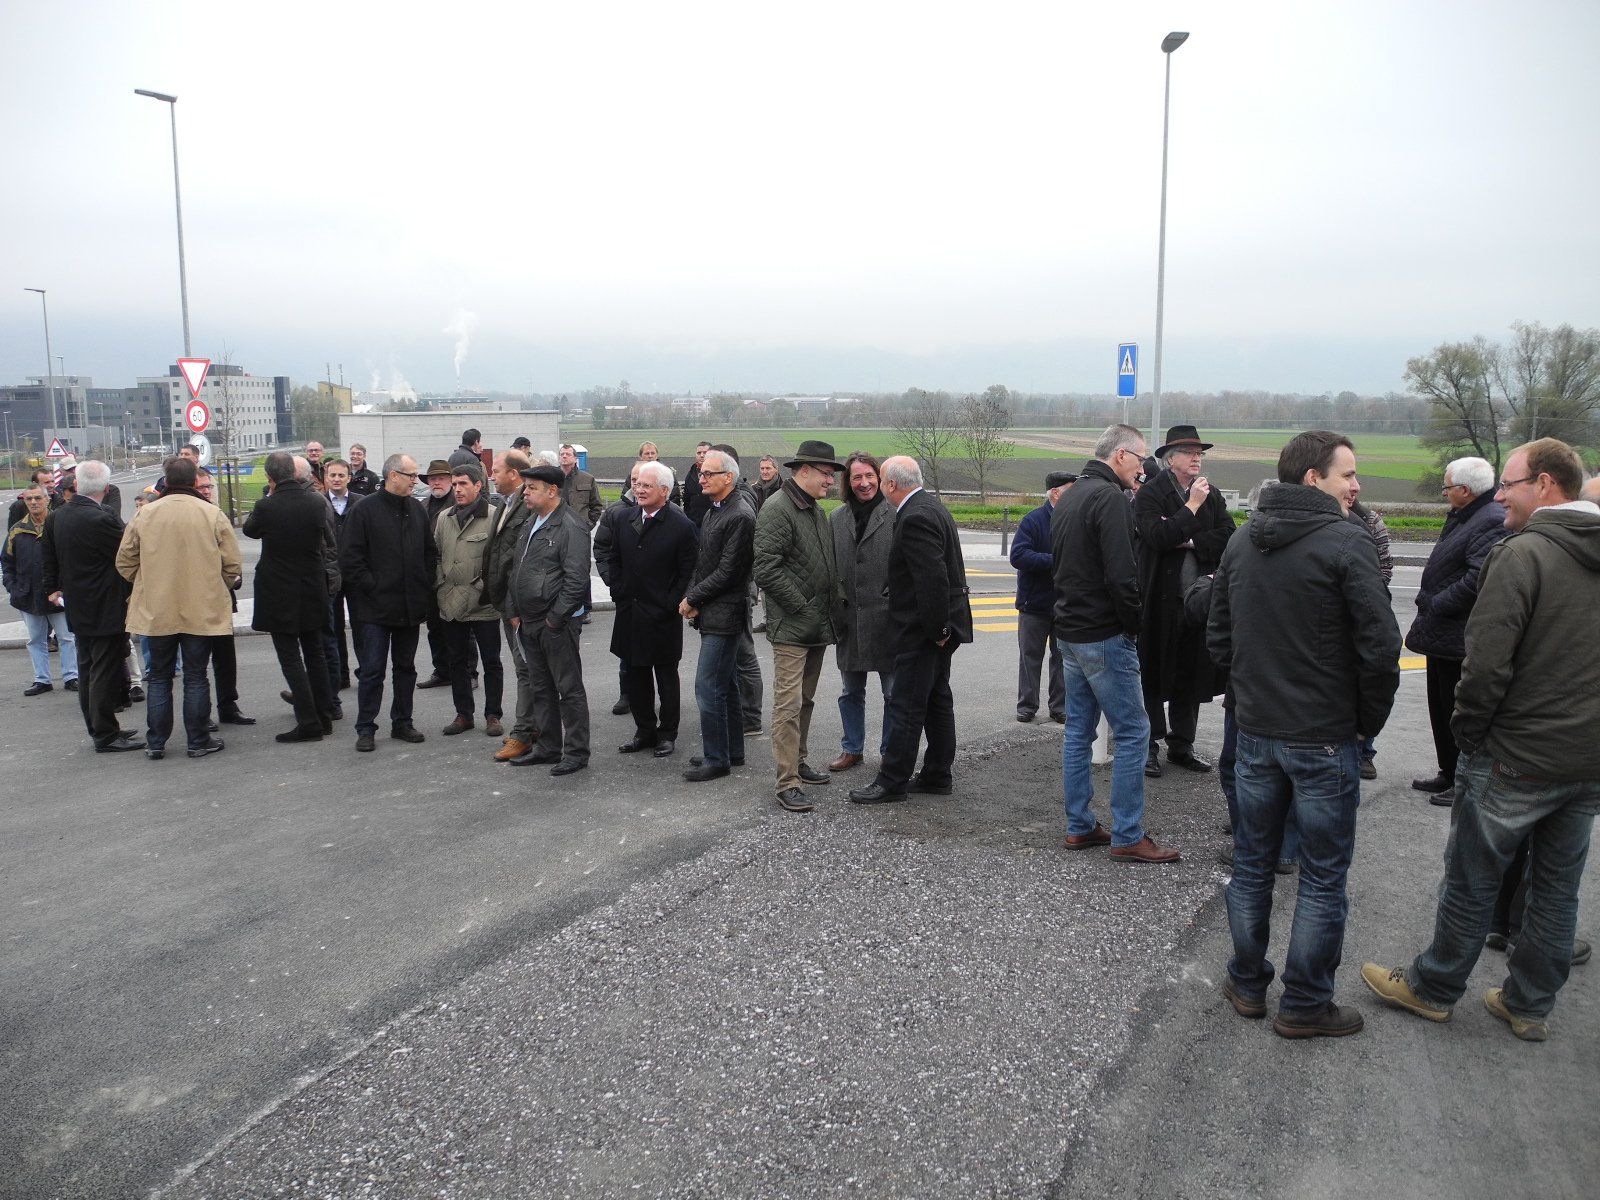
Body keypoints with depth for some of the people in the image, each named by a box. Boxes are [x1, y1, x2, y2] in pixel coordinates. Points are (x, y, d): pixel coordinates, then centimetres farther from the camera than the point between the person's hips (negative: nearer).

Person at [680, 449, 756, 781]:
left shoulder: (740, 517, -18)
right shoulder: (714, 511, 13)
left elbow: (727, 572, -19)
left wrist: (692, 598, -11)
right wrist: (692, 597, 0)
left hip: (724, 615, -10)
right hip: (713, 613, 10)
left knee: (708, 688, -6)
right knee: (726, 686, 17)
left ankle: (716, 759, 4)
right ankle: (733, 752, 27)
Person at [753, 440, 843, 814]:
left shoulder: (815, 510, 15)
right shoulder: (777, 510, -14)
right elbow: (766, 570, -21)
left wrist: (831, 608, 12)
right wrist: (803, 608, -17)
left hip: (817, 626, 9)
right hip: (791, 627, -9)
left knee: (805, 700, 18)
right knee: (788, 704, -7)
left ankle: (797, 761, 31)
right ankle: (787, 783, -4)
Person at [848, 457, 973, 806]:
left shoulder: (915, 518, -21)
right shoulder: (932, 508, 12)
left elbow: (933, 578, -27)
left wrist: (936, 629, -20)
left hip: (921, 632, -11)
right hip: (938, 628, 11)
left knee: (906, 706, -2)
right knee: (937, 700, 15)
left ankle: (892, 781, 6)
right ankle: (937, 776, 25)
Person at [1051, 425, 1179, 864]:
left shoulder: (1069, 496, 14)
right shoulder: (1109, 497, -16)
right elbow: (1120, 575, -21)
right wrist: (1134, 622, -10)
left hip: (1069, 631, 10)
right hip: (1104, 636, -10)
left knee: (1078, 730, 14)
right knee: (1133, 733, -2)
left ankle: (1080, 827, 21)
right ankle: (1127, 837, 3)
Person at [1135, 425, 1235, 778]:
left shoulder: (1212, 496, 11)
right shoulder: (1149, 494, -5)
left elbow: (1228, 536, 0)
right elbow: (1158, 537, -20)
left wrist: (1187, 540, -10)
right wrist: (1192, 506, -15)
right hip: (1160, 600, -5)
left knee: (1190, 676, 11)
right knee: (1153, 674, 3)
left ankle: (1181, 746, 23)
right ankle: (1149, 746, 13)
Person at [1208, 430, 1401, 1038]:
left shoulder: (1241, 541, 5)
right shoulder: (1346, 542, -15)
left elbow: (1218, 634, 11)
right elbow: (1381, 645, -18)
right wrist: (1369, 720, -4)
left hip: (1255, 731, 6)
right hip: (1325, 738, -6)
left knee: (1252, 865, 17)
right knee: (1323, 879, 7)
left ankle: (1246, 984, 28)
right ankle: (1304, 1005, 17)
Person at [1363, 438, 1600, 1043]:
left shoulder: (1523, 553, -17)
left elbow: (1487, 661, -22)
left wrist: (1467, 731, -7)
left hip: (1517, 759, -7)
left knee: (1473, 879, 8)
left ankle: (1433, 988, 23)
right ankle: (1531, 1004, 29)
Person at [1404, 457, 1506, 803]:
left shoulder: (1492, 523, -20)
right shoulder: (1461, 518, 14)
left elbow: (1479, 579, -29)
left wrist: (1435, 604, -19)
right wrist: (1429, 601, 11)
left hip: (1460, 642, -11)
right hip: (1443, 637, 11)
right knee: (1441, 710, 20)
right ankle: (1449, 775, 32)